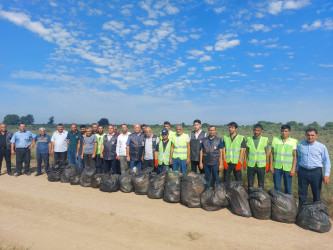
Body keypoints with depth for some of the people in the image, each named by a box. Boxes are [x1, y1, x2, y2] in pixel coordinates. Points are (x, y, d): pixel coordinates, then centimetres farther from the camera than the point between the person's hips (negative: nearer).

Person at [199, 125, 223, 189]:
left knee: (216, 179, 7)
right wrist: (200, 162, 2)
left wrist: (221, 164, -5)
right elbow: (201, 151, 6)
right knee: (207, 179, 12)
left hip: (215, 163, -1)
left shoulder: (219, 140, -1)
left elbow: (221, 153, -1)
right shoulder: (204, 140, 3)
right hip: (206, 163, 2)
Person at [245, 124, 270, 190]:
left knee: (261, 184, 9)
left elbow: (267, 153, 2)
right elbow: (246, 151, 7)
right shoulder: (249, 139, 1)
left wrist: (267, 164, 0)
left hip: (261, 165, -1)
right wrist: (245, 161, 3)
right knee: (250, 183, 9)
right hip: (251, 165, 1)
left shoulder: (265, 140, -2)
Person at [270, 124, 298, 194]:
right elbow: (272, 153, 7)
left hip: (288, 168, -1)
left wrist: (293, 169, -6)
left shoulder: (293, 141, -1)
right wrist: (271, 165, 2)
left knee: (288, 187, 7)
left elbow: (295, 156, -1)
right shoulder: (275, 139, 4)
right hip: (277, 167, 1)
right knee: (277, 187, 10)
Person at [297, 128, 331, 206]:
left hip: (316, 172, -2)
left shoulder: (322, 147, -5)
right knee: (302, 193, 12)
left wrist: (326, 175, -9)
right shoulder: (300, 145, 1)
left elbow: (327, 162, -2)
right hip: (302, 171, 2)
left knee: (316, 194, 12)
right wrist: (297, 169, 13)